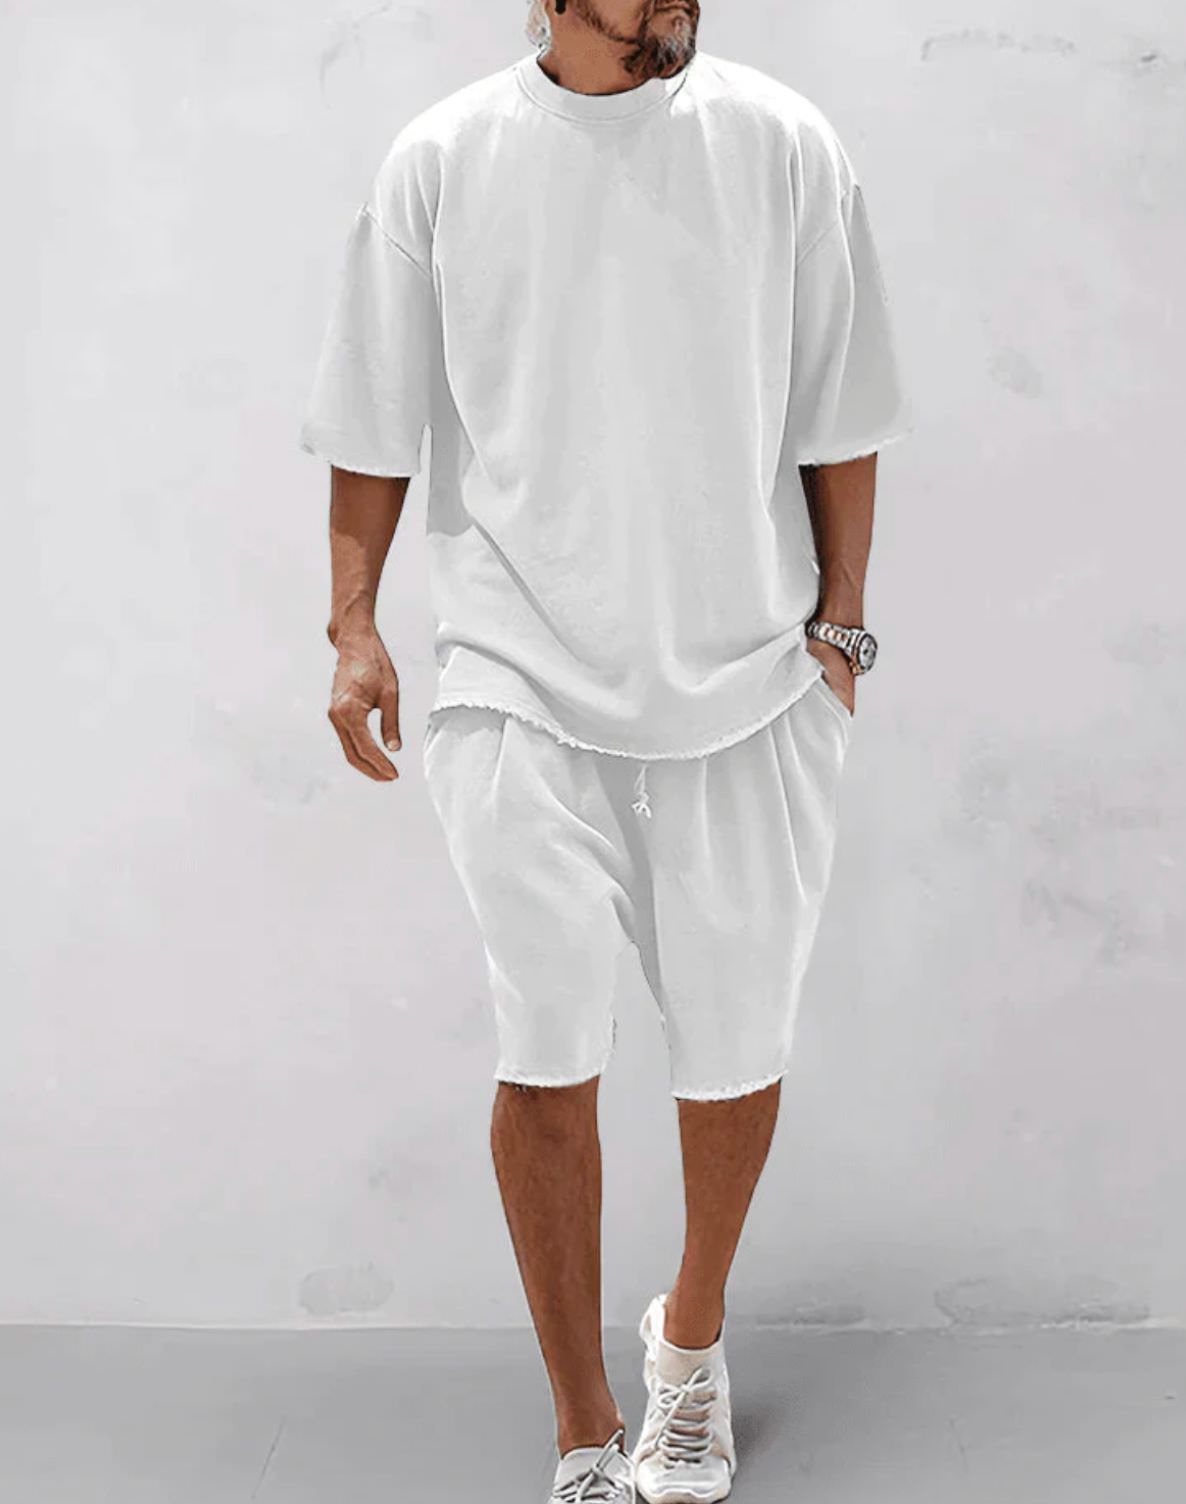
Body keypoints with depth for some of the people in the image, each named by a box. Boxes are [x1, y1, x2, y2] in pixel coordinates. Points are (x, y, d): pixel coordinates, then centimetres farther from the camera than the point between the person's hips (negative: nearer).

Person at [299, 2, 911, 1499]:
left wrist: (839, 627, 6)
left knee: (737, 1041, 8)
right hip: (516, 675, -1)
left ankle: (692, 1333, 37)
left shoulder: (783, 145, 3)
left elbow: (836, 417, 7)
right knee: (547, 1051, -4)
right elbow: (376, 421, 8)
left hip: (748, 671, 1)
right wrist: (354, 624, 2)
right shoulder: (440, 159, 3)